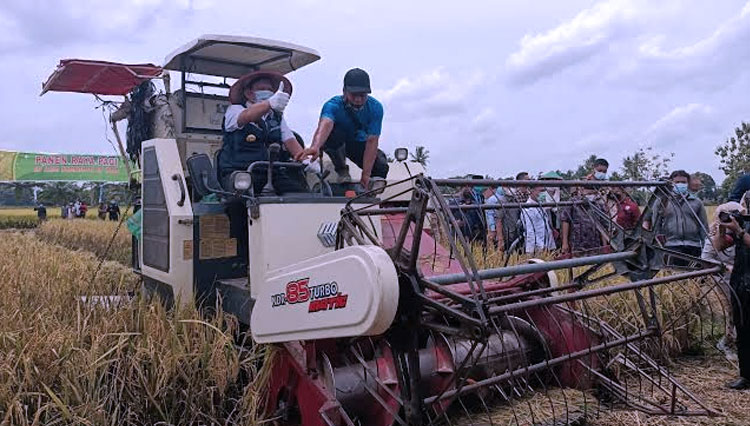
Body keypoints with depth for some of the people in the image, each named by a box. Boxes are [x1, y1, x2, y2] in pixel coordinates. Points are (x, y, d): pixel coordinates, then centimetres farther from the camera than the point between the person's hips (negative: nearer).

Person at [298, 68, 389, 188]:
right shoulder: (333, 105, -31)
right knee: (333, 132, -36)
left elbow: (372, 141, -27)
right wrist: (315, 147, -76)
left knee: (381, 166, -22)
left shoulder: (375, 107, -23)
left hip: (359, 144, 2)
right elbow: (325, 125, -53)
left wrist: (366, 174, -33)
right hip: (337, 143, -2)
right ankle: (341, 170, -11)